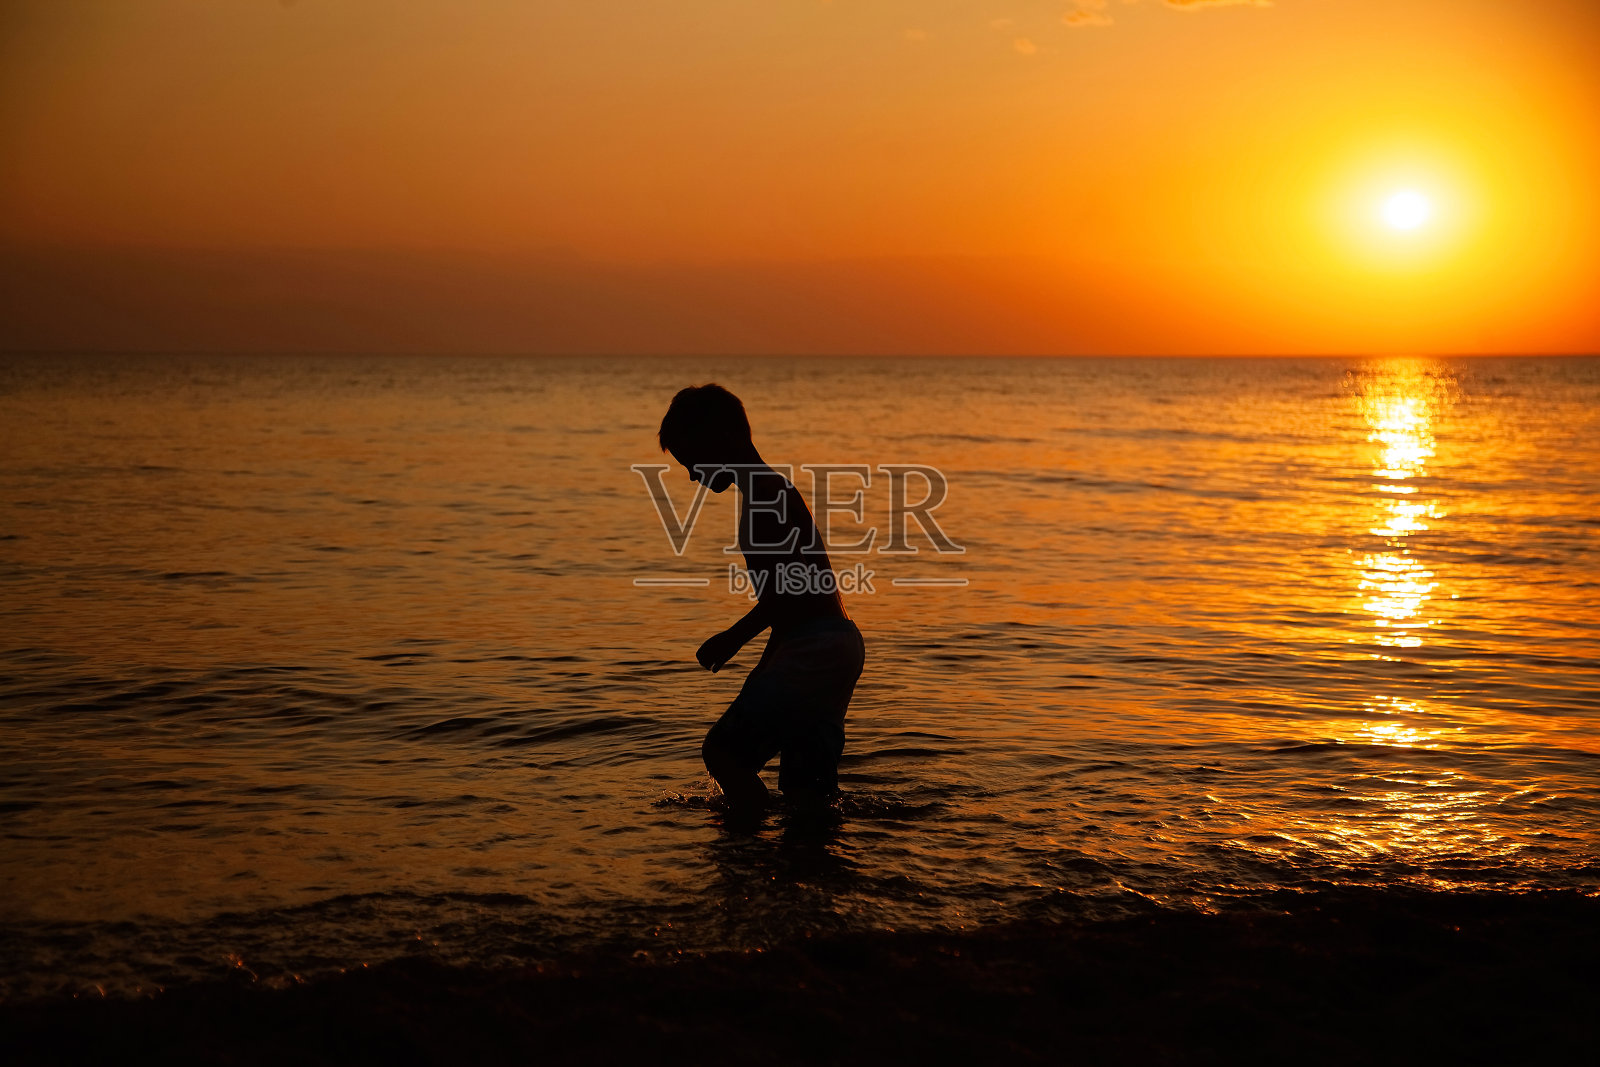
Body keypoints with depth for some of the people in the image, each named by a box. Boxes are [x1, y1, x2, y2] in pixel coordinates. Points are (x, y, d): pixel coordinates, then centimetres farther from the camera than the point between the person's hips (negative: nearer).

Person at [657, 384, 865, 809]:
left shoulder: (766, 493, -12)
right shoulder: (774, 490, 20)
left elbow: (792, 585, -21)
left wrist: (734, 638, -12)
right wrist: (766, 664, 28)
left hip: (816, 650, -11)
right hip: (835, 646, 11)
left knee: (723, 750, -11)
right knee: (805, 786, 12)